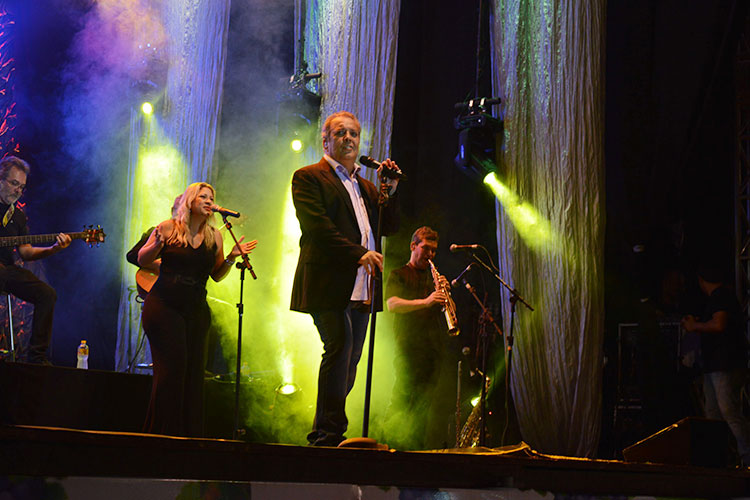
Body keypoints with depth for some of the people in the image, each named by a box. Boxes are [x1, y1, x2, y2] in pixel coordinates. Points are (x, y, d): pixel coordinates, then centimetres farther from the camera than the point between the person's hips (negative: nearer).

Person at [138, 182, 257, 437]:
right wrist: (156, 245, -17)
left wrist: (232, 257, -1)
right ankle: (164, 429, 0)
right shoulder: (169, 228, -1)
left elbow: (217, 275, 16)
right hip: (164, 307, -4)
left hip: (196, 311, 4)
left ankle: (189, 433, 7)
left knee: (194, 369, 0)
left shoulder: (215, 236, 8)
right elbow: (142, 261, 2)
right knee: (172, 367, -9)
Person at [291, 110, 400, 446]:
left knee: (350, 358, 5)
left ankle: (322, 432, 13)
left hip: (361, 287, 7)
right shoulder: (309, 177, 3)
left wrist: (390, 190, 5)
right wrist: (359, 254, -20)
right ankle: (332, 431, -16)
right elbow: (318, 228, -11)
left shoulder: (365, 186, 24)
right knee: (340, 347, -19)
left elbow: (390, 228, 20)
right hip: (329, 283, -7)